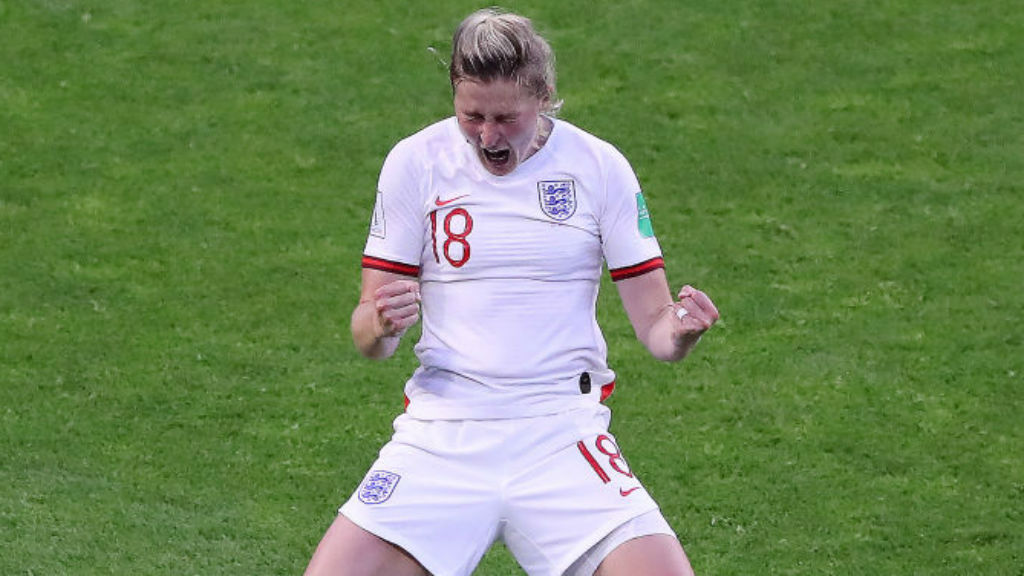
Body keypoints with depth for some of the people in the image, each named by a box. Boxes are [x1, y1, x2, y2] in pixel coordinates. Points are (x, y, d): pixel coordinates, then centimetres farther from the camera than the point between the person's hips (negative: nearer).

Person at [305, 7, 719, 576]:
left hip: (563, 437, 0)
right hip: (440, 435, 0)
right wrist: (381, 323, -22)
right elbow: (369, 337, 2)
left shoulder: (600, 167, 1)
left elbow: (653, 324, 3)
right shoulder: (414, 162, 1)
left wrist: (681, 329, -21)